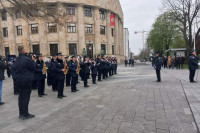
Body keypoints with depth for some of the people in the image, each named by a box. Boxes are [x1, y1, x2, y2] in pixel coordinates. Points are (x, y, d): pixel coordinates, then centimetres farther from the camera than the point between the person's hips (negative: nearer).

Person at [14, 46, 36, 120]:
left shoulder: (17, 59, 7)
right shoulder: (27, 59, -17)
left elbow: (14, 68, 16)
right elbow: (33, 68, -11)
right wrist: (32, 60, 2)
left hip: (18, 80, 8)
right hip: (26, 80, -8)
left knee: (21, 96, 14)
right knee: (26, 97, 0)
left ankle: (21, 113, 24)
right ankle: (25, 114, 8)